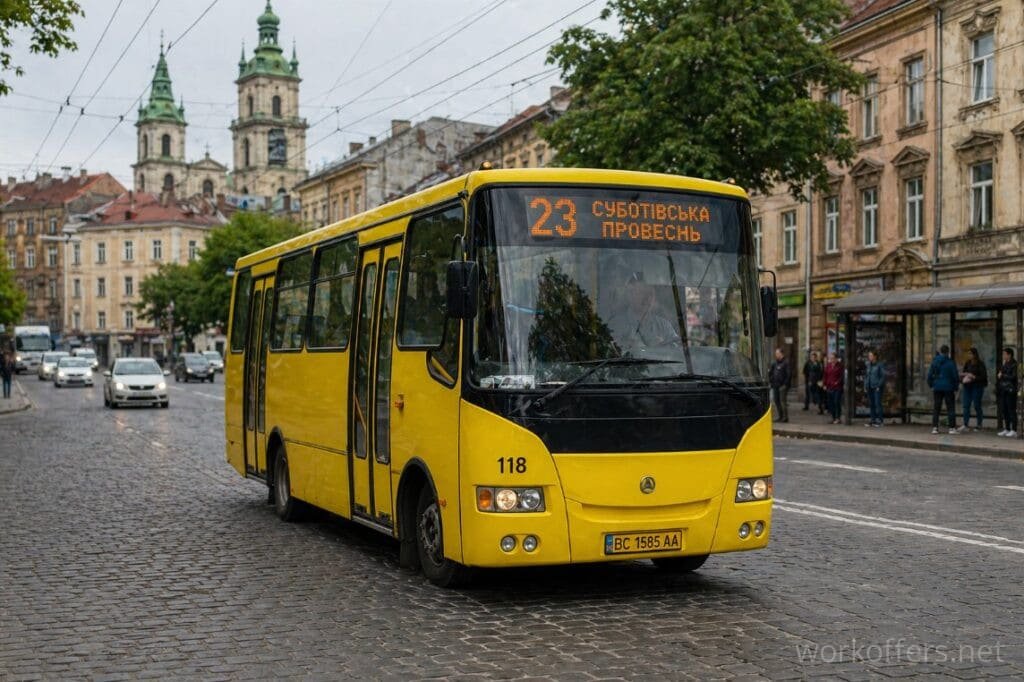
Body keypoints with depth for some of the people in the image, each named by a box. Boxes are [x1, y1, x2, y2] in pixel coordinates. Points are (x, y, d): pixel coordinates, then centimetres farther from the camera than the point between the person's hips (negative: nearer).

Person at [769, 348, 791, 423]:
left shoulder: (786, 363, -6)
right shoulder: (774, 363, 15)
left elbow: (789, 375, -12)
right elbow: (771, 374, 23)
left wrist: (785, 384, -16)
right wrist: (770, 381, 10)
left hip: (782, 386, -7)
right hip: (775, 386, 7)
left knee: (782, 401, -9)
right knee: (777, 401, 9)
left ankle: (785, 417, -4)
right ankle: (780, 416, 16)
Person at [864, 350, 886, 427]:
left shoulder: (880, 365, -5)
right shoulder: (868, 365, 14)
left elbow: (883, 376, -8)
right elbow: (866, 376, 18)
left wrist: (879, 386, -14)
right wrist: (865, 386, 9)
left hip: (877, 387, -6)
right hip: (870, 388, 6)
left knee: (877, 403, -9)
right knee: (871, 404, 4)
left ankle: (879, 421, -5)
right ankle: (872, 420, 7)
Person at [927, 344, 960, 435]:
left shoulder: (934, 362, 1)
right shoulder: (951, 363, -7)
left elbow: (930, 375, 3)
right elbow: (955, 376, -5)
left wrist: (930, 385, 14)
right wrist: (956, 387, 5)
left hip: (937, 388, 3)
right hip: (948, 388, -3)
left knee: (936, 408, 7)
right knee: (950, 408, 3)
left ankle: (934, 427, 3)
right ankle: (952, 427, -1)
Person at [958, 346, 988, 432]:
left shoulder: (980, 364, -7)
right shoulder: (967, 364, 10)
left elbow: (984, 376, -10)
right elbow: (963, 374, 16)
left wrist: (974, 377, -20)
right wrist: (963, 378, -6)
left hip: (977, 387, -5)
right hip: (967, 386, 5)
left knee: (977, 406, 1)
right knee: (966, 405, -3)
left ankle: (978, 424, 12)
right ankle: (965, 424, -5)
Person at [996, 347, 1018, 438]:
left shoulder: (1014, 364, -10)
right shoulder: (1004, 364, 15)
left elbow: (1013, 376, -17)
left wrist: (1002, 375, -10)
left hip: (1010, 391, -8)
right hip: (1003, 390, 8)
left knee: (1011, 410, -6)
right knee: (1004, 410, 9)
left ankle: (1014, 431, -3)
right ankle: (1006, 429, 16)